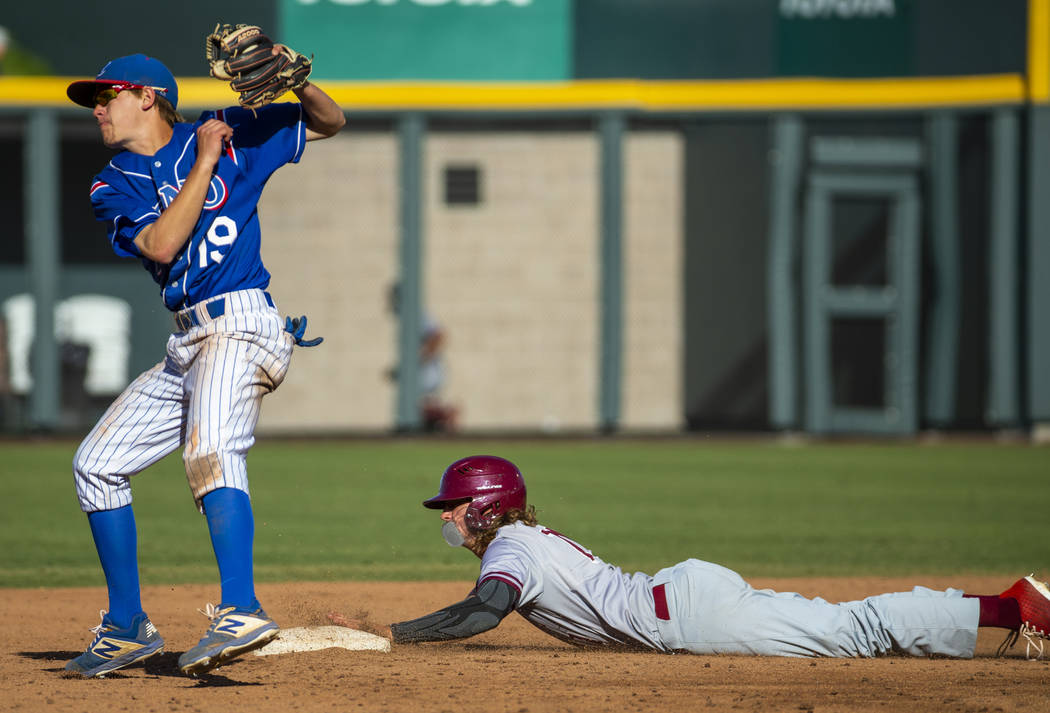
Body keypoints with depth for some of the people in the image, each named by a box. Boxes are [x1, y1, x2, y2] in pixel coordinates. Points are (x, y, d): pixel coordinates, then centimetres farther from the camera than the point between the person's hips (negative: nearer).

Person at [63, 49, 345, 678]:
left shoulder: (229, 132, 6)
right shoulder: (114, 187, 12)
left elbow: (329, 123, 13)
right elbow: (161, 245, -8)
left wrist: (299, 83, -8)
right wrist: (206, 161, -9)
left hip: (242, 324, -7)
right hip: (188, 344, 7)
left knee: (210, 450, -31)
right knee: (97, 465, 7)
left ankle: (242, 613, -47)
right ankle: (127, 628, 18)